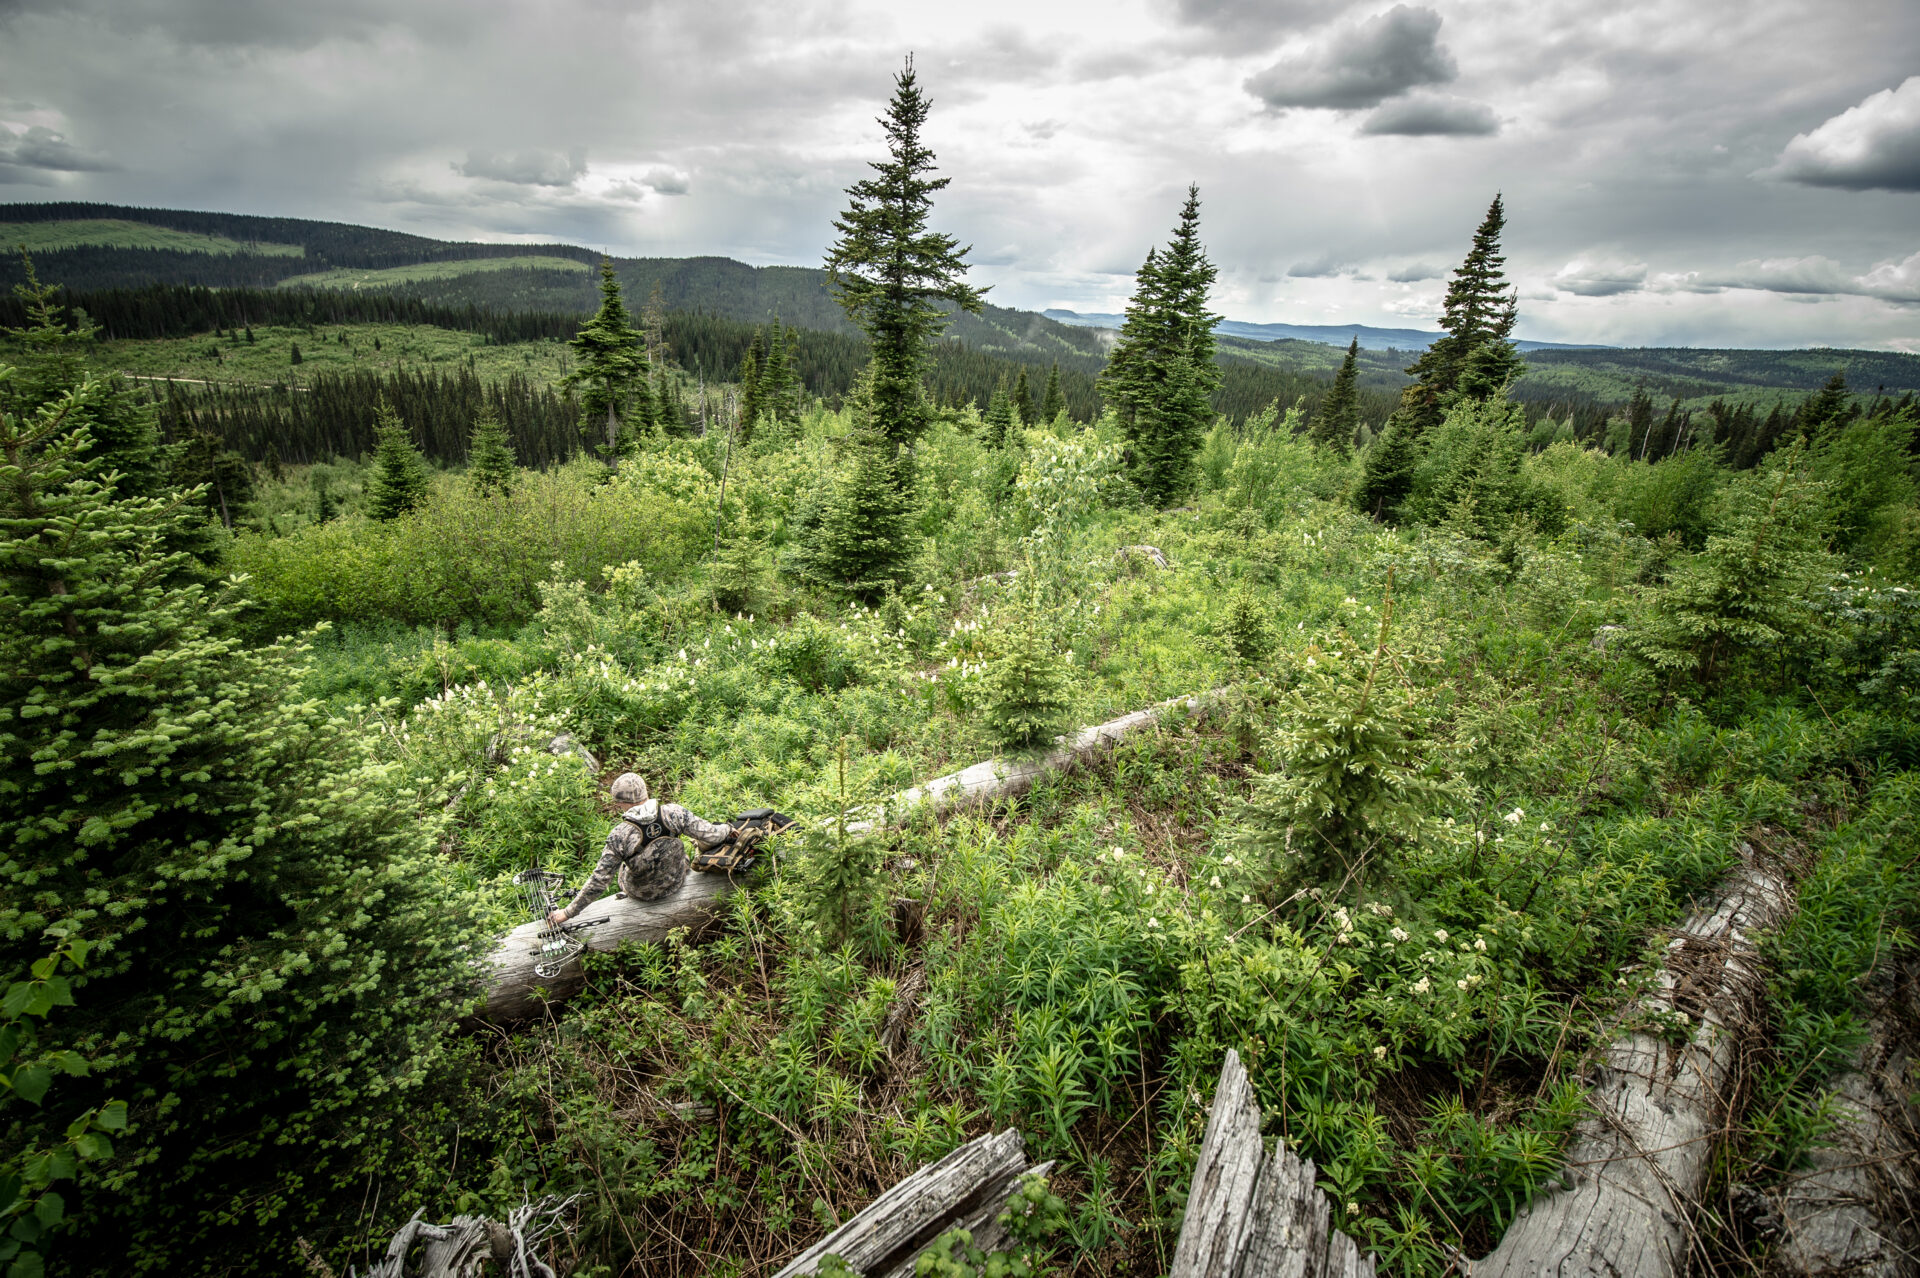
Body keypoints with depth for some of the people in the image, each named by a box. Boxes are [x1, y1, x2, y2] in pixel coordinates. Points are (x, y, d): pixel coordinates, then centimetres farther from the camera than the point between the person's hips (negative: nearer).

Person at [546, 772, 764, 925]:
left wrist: (568, 912, -9)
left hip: (641, 894, -1)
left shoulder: (619, 836, -28)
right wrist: (728, 829, 6)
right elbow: (708, 835, -17)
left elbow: (599, 881, -22)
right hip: (676, 881, 1)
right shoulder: (673, 813, -25)